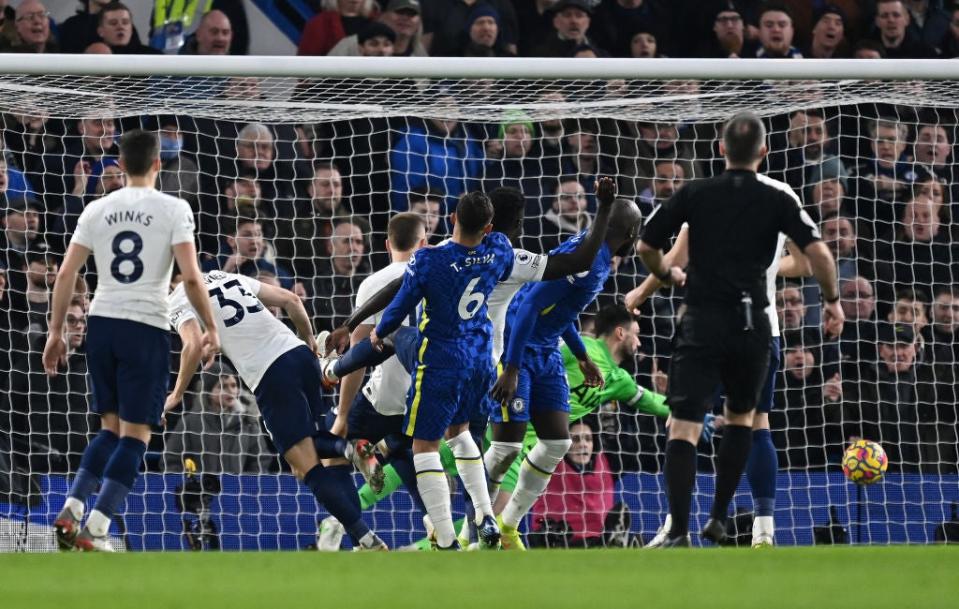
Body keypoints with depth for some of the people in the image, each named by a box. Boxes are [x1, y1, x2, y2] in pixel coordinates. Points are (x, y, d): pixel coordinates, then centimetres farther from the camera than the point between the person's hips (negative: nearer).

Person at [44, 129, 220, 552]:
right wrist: (210, 328, 0)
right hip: (146, 327, -4)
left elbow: (66, 274, 5)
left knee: (111, 428, 18)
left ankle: (71, 510, 2)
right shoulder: (174, 209, -3)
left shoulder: (97, 210, 7)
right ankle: (96, 530, -8)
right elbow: (190, 277, -11)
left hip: (102, 324, 4)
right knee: (136, 434, 1)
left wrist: (56, 333, 11)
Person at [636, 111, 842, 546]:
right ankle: (719, 518, 21)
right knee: (740, 417, 25)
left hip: (701, 323, -1)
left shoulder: (694, 193, 3)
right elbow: (817, 252, -9)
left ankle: (679, 532, -20)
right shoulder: (778, 198, 0)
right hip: (751, 326, 1)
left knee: (684, 427, -6)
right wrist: (832, 301, 7)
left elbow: (646, 246, 5)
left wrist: (666, 276, 26)